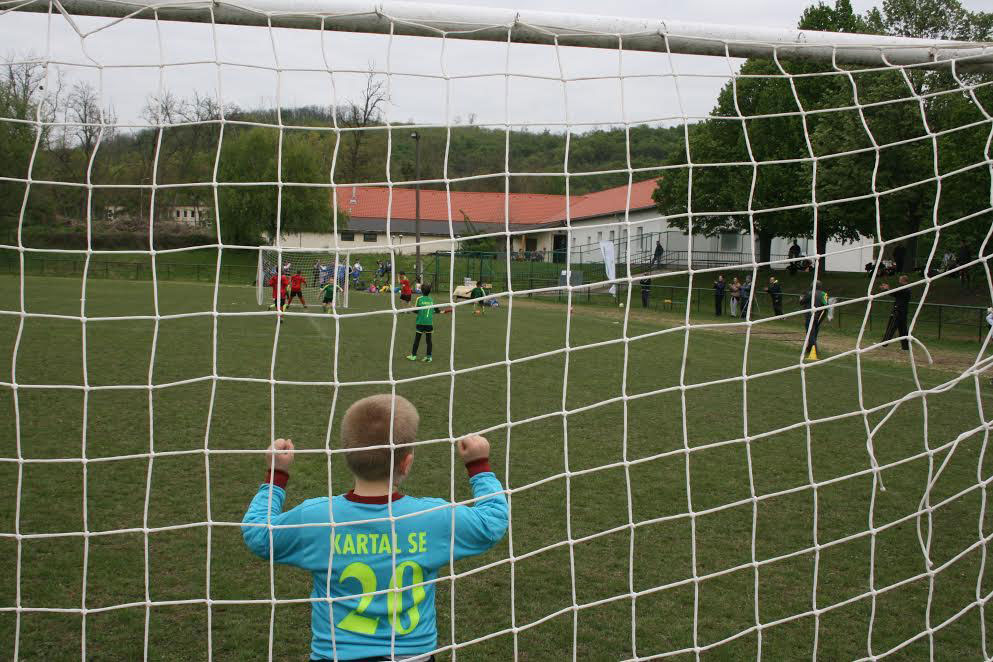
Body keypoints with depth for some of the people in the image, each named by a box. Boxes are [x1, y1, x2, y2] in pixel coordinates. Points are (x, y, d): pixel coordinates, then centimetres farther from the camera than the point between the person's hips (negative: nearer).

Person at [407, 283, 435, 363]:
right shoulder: (431, 300, 3)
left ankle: (413, 355, 15)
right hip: (429, 323, 2)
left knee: (417, 339, 8)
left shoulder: (419, 299, -7)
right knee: (428, 340, 7)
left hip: (420, 322, -2)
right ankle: (429, 356, 6)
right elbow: (433, 311, 7)